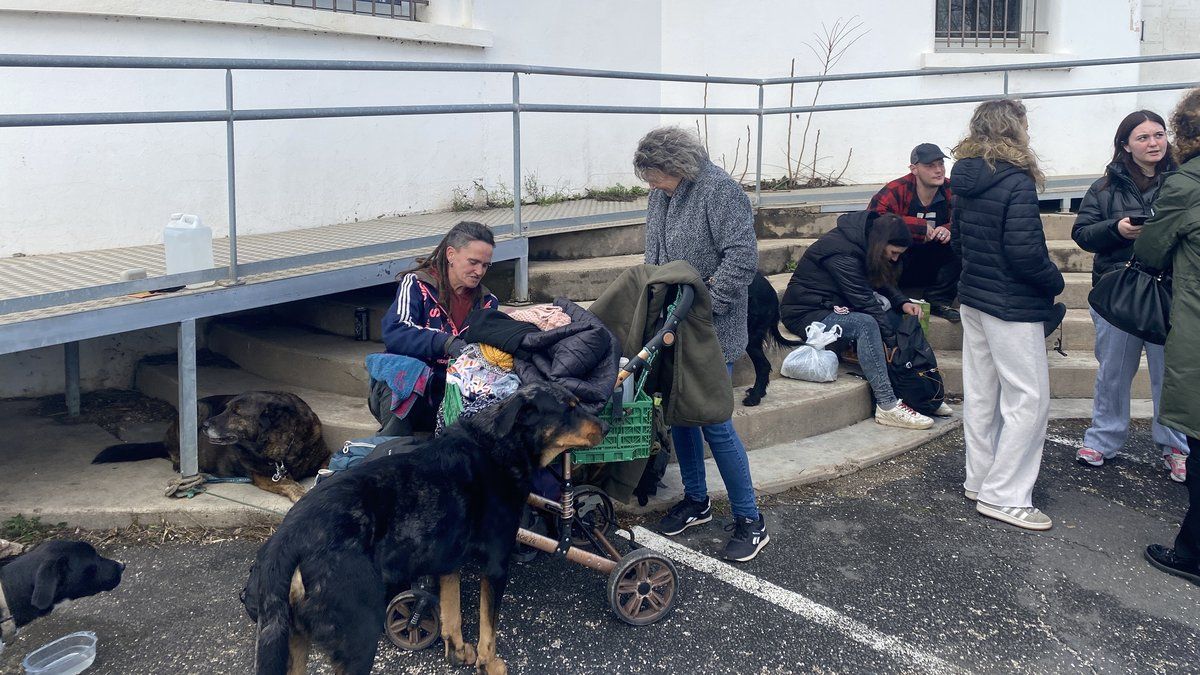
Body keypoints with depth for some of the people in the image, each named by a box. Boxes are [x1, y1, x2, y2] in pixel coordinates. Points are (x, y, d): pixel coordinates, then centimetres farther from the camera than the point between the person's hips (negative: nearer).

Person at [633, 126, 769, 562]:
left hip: (711, 332, -8)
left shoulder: (720, 191, -17)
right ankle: (696, 500, 33)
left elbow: (742, 259, -22)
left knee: (714, 423, -5)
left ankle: (750, 521, 9)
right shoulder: (662, 193, 7)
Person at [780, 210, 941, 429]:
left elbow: (882, 282, 15)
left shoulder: (861, 243, 4)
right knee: (866, 324, -33)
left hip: (835, 307, 10)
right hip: (806, 313, -10)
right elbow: (864, 300, -25)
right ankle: (887, 406, -33)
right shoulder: (842, 252, -25)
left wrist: (902, 302, -4)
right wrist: (892, 341, -22)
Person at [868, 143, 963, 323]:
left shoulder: (951, 190, -5)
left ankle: (939, 301, -6)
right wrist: (921, 227, -29)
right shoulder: (895, 191, -17)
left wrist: (950, 230, -28)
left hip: (935, 270, 4)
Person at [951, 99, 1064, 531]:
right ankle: (1003, 496, 3)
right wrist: (1055, 281, -5)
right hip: (1012, 306, -9)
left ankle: (980, 480, 26)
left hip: (973, 297, 9)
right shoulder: (1016, 182, -18)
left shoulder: (965, 181, 6)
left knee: (981, 395, 16)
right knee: (1028, 400, 0)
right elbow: (1025, 251, -21)